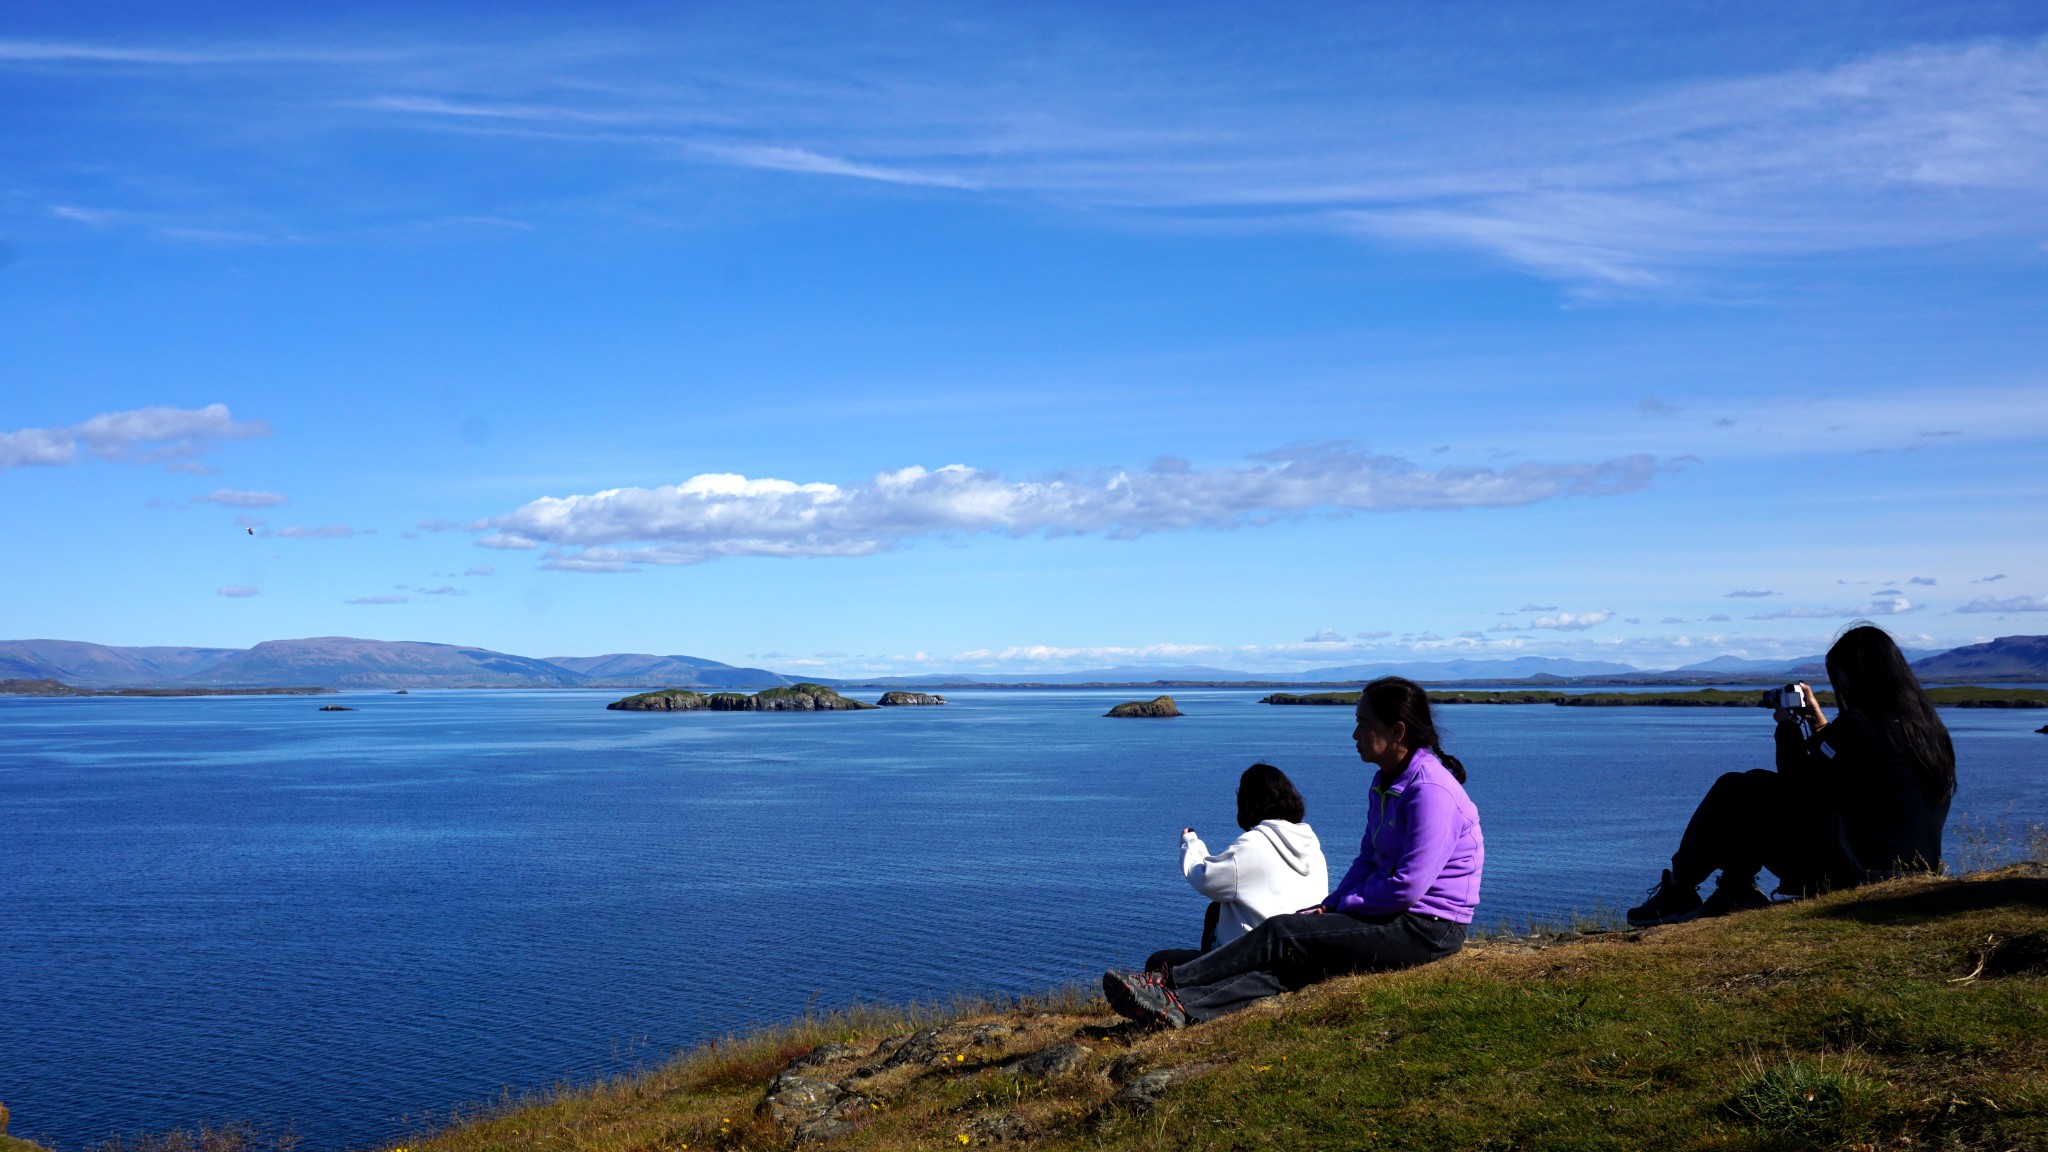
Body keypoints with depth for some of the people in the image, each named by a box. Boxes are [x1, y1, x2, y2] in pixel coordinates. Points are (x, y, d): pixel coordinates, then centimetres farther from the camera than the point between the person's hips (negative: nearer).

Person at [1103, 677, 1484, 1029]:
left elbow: (1408, 888, -22)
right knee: (1291, 963, -10)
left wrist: (1339, 907, -9)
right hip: (1389, 916, 9)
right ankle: (1184, 1007, -24)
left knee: (1281, 936, -15)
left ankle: (1167, 985, -15)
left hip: (1426, 928, -9)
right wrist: (1329, 905, 2)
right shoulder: (1385, 783, 13)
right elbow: (1369, 859, 18)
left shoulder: (1430, 791, -20)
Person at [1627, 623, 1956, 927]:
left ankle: (1677, 893, 15)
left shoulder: (1859, 724, -20)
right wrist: (1819, 724, 19)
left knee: (1733, 792, 3)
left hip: (1847, 868, -9)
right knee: (1757, 784, 20)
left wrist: (1789, 728, 4)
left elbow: (1799, 786, -11)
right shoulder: (1927, 725, 9)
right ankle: (1735, 894, 21)